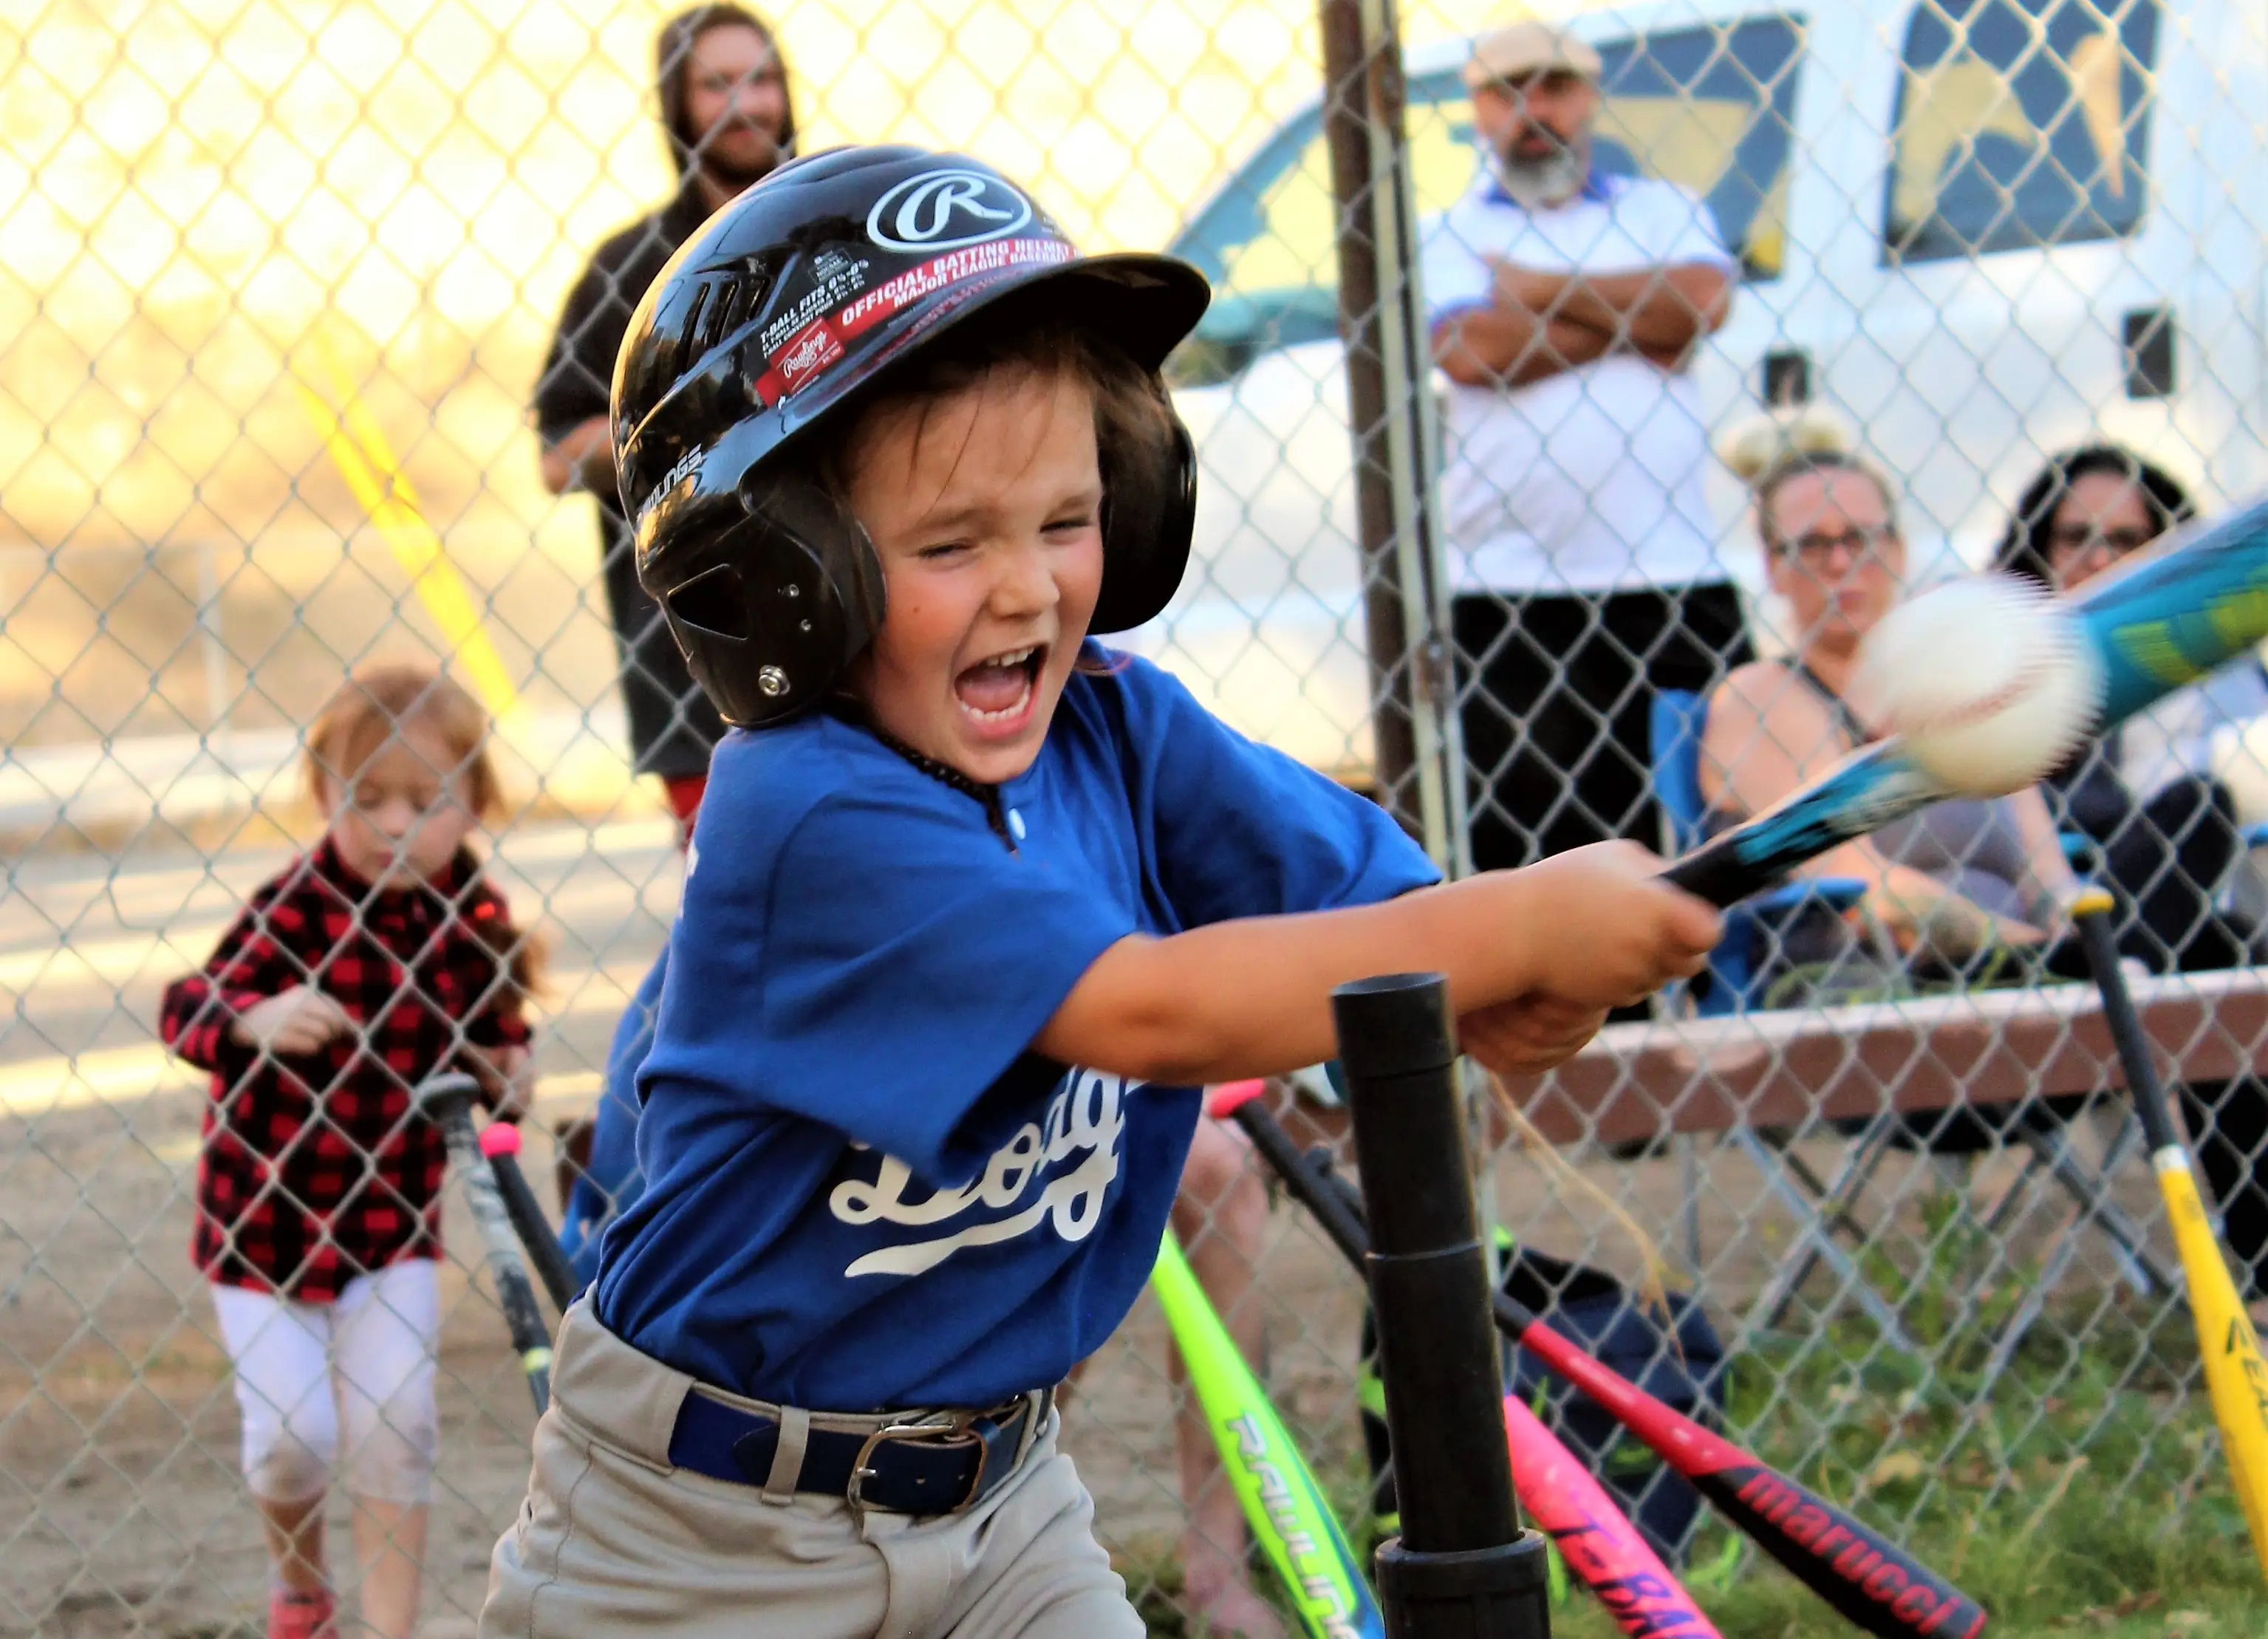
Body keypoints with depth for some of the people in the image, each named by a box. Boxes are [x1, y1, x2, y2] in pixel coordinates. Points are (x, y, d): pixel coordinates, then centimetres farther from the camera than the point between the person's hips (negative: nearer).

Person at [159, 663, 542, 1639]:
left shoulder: (474, 920, -6)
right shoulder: (297, 907, -18)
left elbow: (497, 1037, 9)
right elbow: (185, 1008, -25)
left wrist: (504, 1079, -12)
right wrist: (254, 1022, -45)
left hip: (389, 1220, 2)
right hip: (265, 1222, -2)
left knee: (395, 1423, -3)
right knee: (293, 1431, -1)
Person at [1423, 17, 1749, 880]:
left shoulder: (1661, 210, 17)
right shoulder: (1448, 233, 12)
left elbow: (1704, 299, -6)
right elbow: (1468, 347, -9)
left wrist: (1537, 290, -1)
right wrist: (1632, 327, -2)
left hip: (1673, 584, 1)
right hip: (1509, 594, -1)